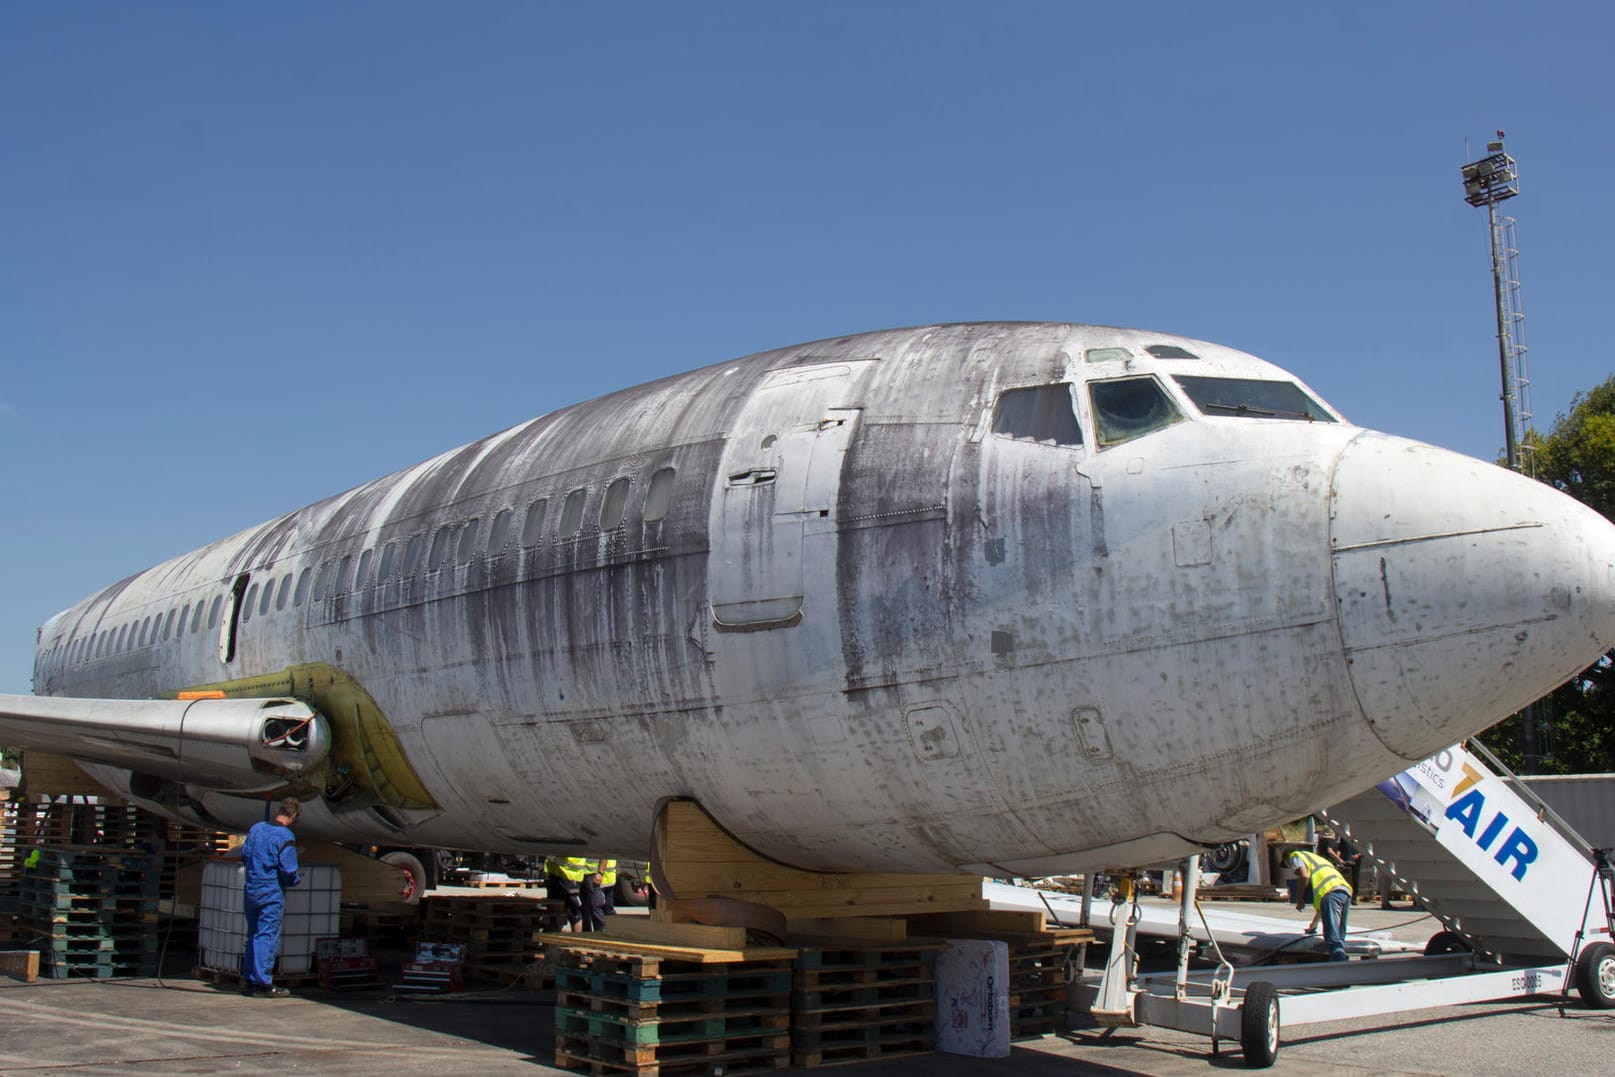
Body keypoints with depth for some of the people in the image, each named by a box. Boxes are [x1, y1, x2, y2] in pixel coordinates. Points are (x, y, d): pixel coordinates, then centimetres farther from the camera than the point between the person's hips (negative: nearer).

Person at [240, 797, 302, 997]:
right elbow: (288, 872, -16)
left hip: (250, 890, 7)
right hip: (271, 893, -7)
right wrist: (297, 880, 4)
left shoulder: (255, 828, 6)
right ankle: (262, 984, -1)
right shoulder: (285, 837, -15)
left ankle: (248, 980, 20)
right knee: (268, 937, -2)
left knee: (253, 936, 16)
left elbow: (244, 855, 15)